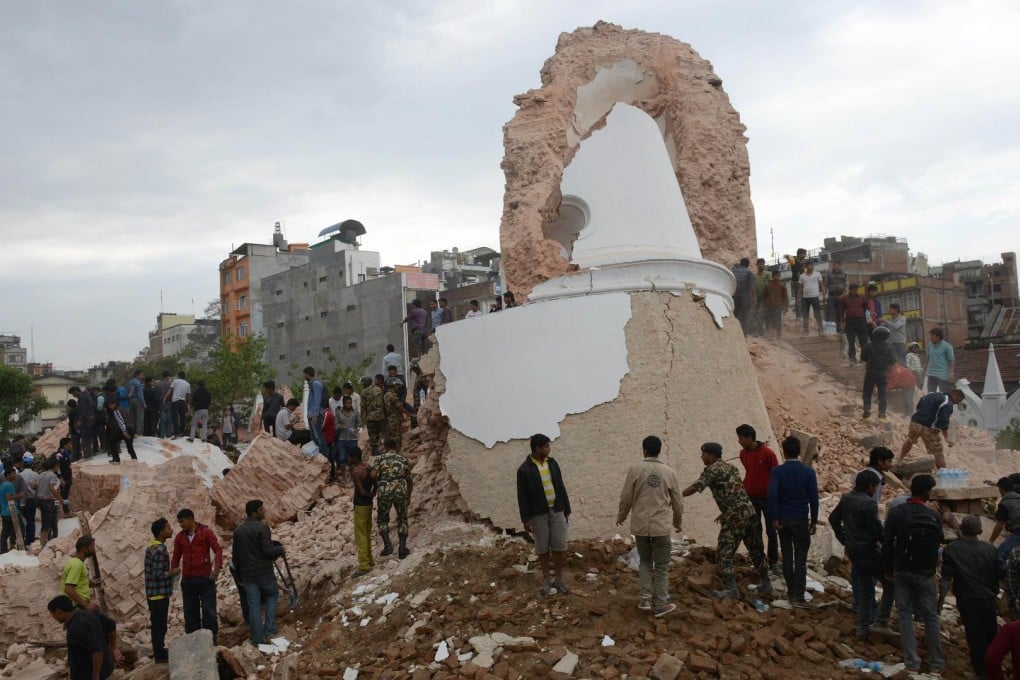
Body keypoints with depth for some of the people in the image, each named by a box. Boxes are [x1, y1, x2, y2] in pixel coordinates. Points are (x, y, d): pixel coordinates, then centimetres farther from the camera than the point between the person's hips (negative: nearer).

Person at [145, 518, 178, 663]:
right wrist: (172, 573, -11)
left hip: (152, 593, 9)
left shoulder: (151, 547, 8)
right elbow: (158, 575, -25)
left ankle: (158, 651, 31)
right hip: (160, 593, -9)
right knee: (160, 625, 2)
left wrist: (170, 571, 14)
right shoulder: (160, 550, -23)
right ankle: (160, 655, 11)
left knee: (156, 624, 19)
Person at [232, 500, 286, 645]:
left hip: (247, 573, 5)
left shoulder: (238, 530, 6)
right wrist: (279, 549, -1)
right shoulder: (262, 527, -16)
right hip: (264, 571, -5)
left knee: (253, 606, 10)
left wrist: (239, 575, 21)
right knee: (272, 594, 20)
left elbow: (235, 555, 11)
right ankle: (269, 629, 12)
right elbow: (268, 551, -21)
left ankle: (258, 639, 13)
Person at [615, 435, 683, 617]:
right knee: (662, 566, 10)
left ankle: (646, 599, 12)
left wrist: (621, 517, 15)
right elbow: (677, 502, 5)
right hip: (661, 526, 0)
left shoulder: (635, 469, -6)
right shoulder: (670, 472, -2)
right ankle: (660, 605, 13)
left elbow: (626, 497, -3)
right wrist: (678, 522, 23)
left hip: (640, 525, 1)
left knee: (645, 561, 19)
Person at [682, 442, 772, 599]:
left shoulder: (712, 469, -5)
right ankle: (766, 583, 27)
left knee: (725, 553, 0)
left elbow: (695, 488, -14)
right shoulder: (731, 467, 20)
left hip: (734, 517, -8)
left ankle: (731, 588, -2)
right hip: (750, 512, 8)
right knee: (756, 550, 18)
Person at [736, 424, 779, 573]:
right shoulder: (743, 453, 0)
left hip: (767, 498, -5)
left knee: (771, 531, 6)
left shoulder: (767, 453, -17)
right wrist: (743, 487, 8)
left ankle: (773, 561, 17)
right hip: (750, 497, 5)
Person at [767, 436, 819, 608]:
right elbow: (814, 498, -5)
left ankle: (791, 591, 21)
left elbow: (772, 494, -17)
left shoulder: (777, 471, -6)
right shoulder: (808, 472, -5)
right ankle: (798, 596, -1)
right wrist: (814, 521, 4)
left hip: (782, 519, 1)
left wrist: (774, 518, -11)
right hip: (800, 520, -1)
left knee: (787, 557, 12)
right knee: (800, 559, 3)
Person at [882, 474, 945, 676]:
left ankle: (912, 662, 6)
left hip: (901, 572, 0)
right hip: (926, 574, 0)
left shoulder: (896, 512, -9)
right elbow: (938, 544, 2)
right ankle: (936, 663, 16)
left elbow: (887, 543, -6)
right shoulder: (933, 516, -9)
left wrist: (888, 568, 5)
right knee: (931, 617, 11)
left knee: (905, 615, 7)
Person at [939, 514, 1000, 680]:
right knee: (991, 634, 18)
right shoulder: (989, 548, -3)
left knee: (974, 635, 6)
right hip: (988, 598, 3)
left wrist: (941, 598, -2)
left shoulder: (952, 549, -12)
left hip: (967, 599, -3)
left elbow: (947, 579, -12)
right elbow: (999, 573, 5)